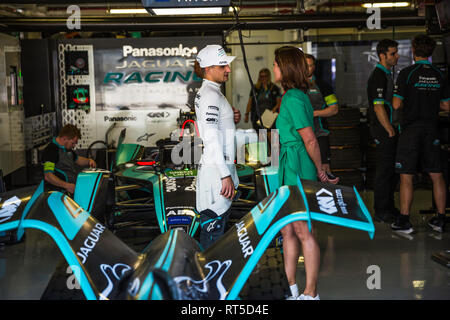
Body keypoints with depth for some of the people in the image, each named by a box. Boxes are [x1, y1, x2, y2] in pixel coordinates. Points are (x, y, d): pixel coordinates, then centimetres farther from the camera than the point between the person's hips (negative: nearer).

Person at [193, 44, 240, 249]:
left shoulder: (206, 92, 15)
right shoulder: (210, 96, -15)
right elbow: (211, 139, -21)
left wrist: (231, 119, 6)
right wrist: (225, 175, -22)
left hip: (219, 167, 10)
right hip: (215, 170, -10)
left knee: (216, 224, 16)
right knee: (213, 225, -6)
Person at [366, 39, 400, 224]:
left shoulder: (386, 74, 17)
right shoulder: (378, 76, -15)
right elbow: (378, 107, -21)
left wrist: (394, 128, 18)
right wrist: (390, 130, -18)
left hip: (390, 132, 10)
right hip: (384, 132, -10)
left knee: (392, 170, 14)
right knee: (384, 170, -5)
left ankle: (389, 207, 24)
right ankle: (381, 212, 3)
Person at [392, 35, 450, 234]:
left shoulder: (407, 73, -9)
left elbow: (396, 104, -11)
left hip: (411, 129, -4)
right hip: (431, 129, 4)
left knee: (406, 176, 0)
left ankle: (404, 221, 1)